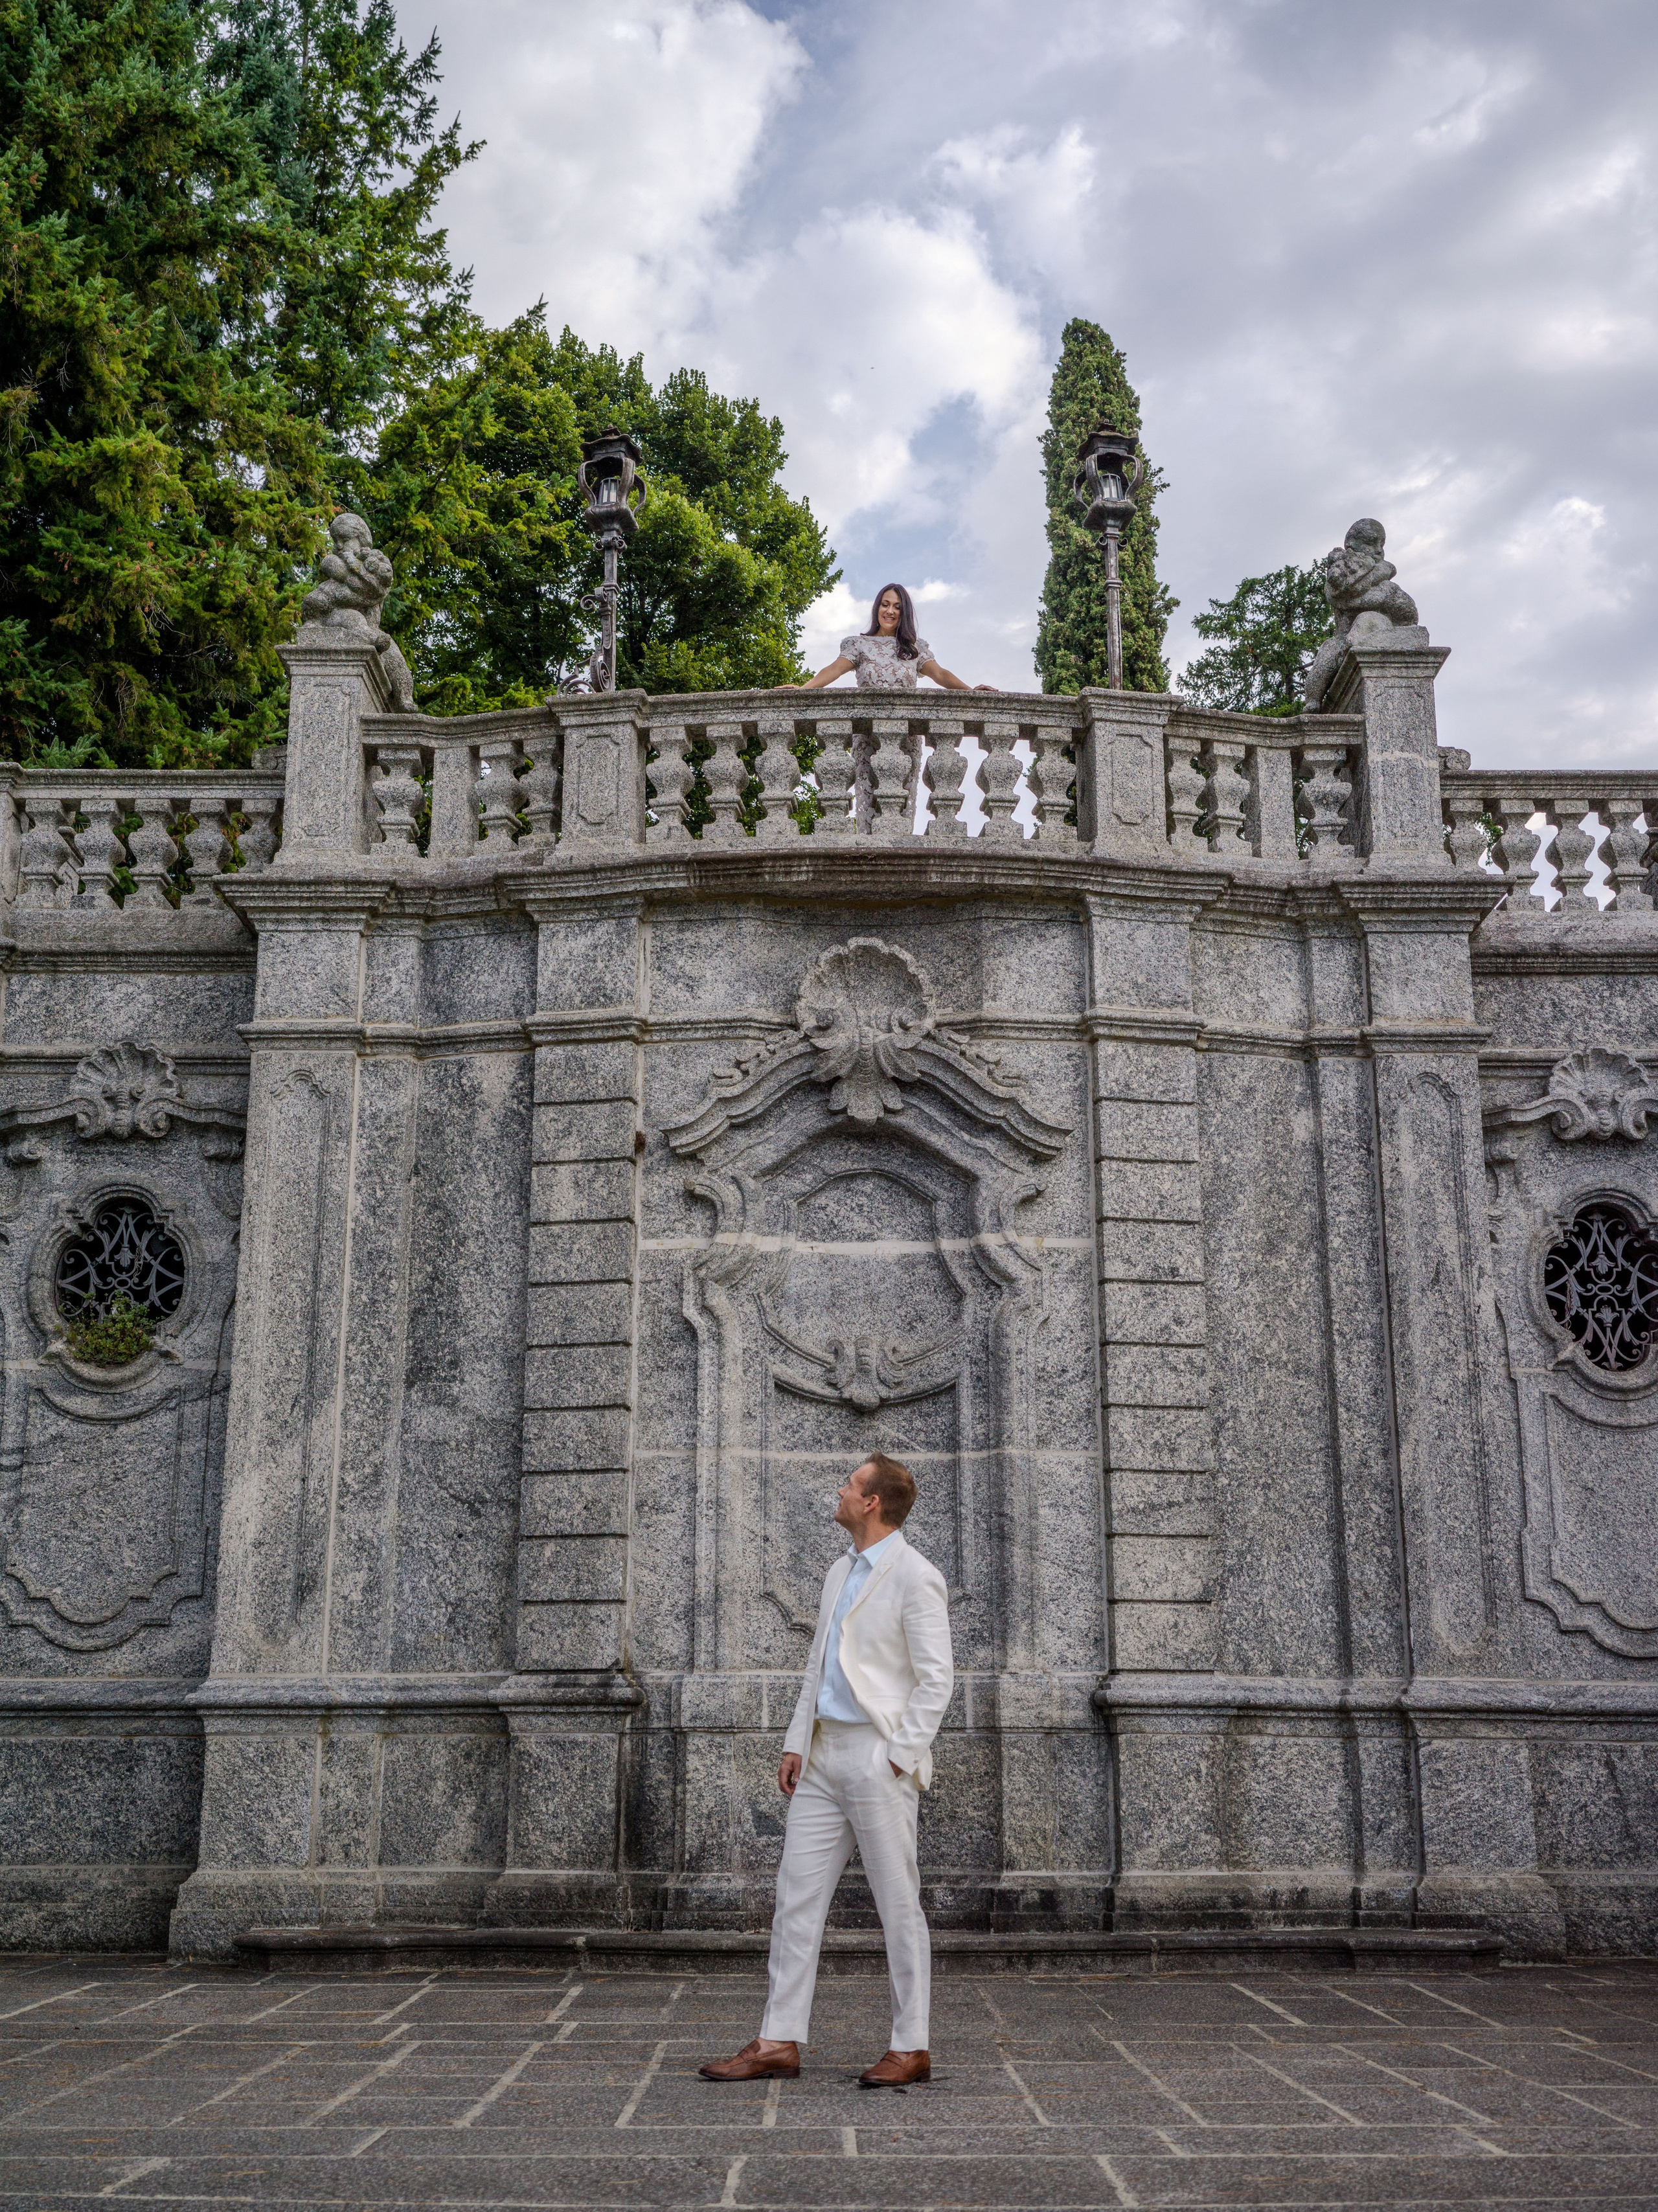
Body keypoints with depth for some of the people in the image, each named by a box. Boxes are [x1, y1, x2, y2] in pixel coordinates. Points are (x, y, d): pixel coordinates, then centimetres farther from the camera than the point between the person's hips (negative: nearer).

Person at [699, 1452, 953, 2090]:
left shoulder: (915, 1578, -10)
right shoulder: (840, 1573, 16)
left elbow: (936, 1679, -13)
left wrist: (898, 1758, -16)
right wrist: (797, 1744, 13)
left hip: (878, 1757, -8)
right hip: (824, 1756, 8)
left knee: (899, 1905, 1)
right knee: (797, 1894, 7)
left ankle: (911, 2048, 11)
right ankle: (779, 2042, 12)